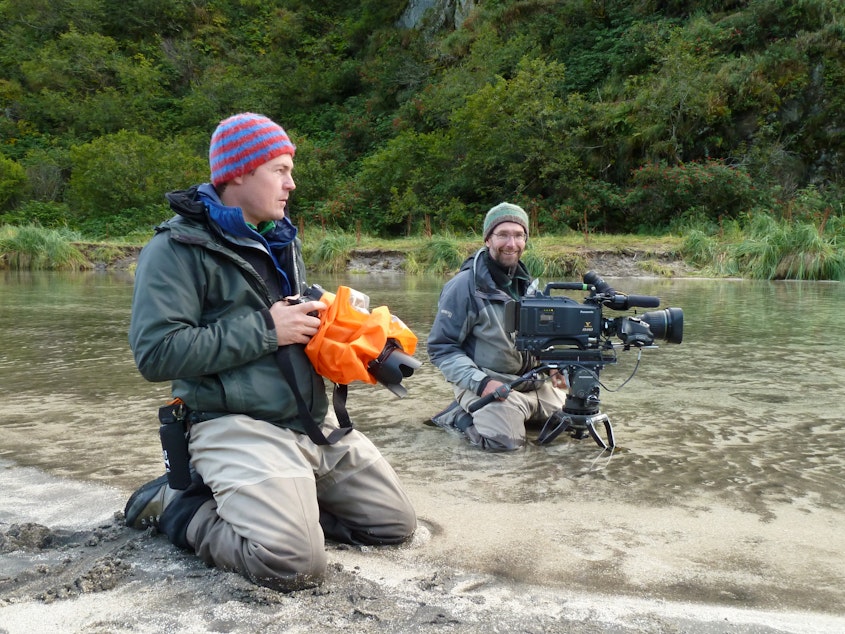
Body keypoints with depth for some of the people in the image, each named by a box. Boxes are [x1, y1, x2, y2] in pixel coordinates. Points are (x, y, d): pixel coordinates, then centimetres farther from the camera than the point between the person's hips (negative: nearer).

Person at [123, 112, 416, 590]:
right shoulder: (179, 247, -9)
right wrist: (266, 331, -18)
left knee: (396, 524, 8)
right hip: (237, 425, -8)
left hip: (316, 421, 8)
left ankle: (276, 501, 18)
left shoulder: (280, 240, 16)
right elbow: (155, 353, -19)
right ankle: (179, 505, 0)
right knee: (296, 564, -25)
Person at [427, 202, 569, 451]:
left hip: (532, 380, 7)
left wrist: (552, 365, 1)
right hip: (486, 382, -7)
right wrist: (480, 382, -25)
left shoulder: (525, 282, 8)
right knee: (505, 437, -28)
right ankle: (460, 415, -1)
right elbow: (442, 348, -15)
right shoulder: (465, 285, -15)